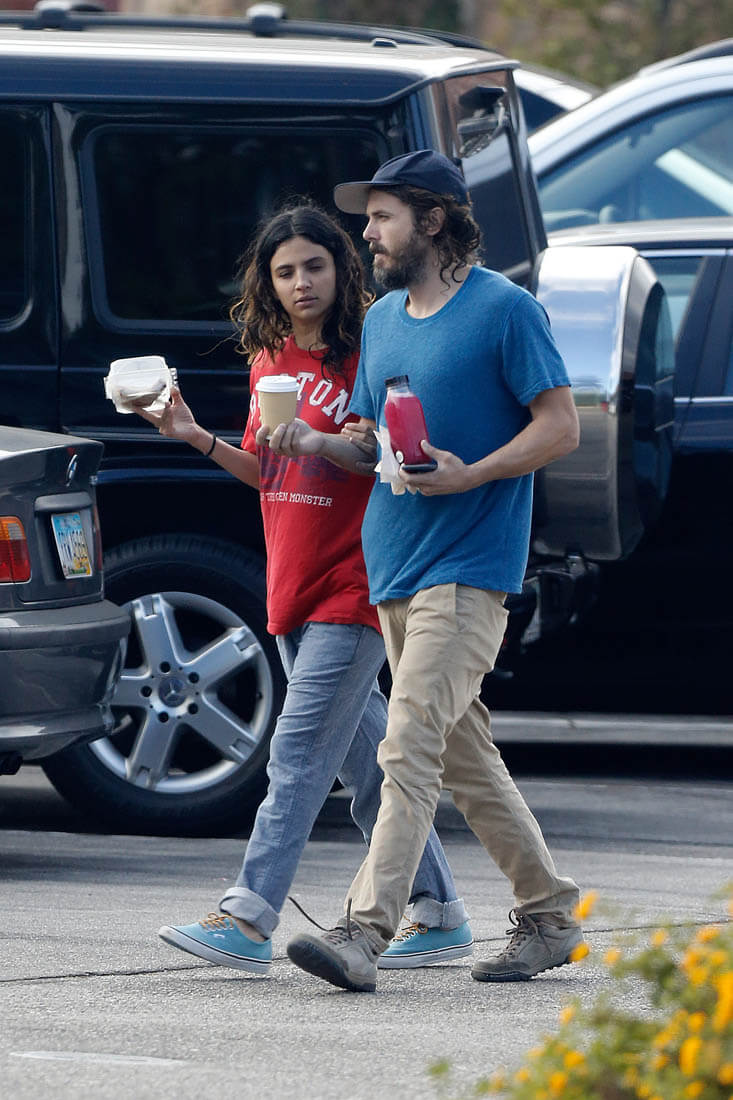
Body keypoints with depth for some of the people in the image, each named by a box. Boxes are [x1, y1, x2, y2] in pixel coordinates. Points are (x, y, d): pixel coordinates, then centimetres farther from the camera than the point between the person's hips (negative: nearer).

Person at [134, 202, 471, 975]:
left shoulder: (368, 357, -9)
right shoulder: (270, 361, 12)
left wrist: (315, 439, -23)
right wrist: (196, 438, 7)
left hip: (352, 587, -8)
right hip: (292, 589, 8)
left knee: (300, 752, -13)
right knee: (363, 759, 11)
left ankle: (248, 920, -19)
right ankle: (440, 913, 19)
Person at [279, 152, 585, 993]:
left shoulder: (505, 310, -7)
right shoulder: (382, 319, 16)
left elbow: (560, 426, -8)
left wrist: (471, 474, -22)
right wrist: (316, 443, -1)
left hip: (468, 567, -8)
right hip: (391, 566, 8)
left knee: (410, 748, -17)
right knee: (462, 753, 13)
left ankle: (364, 930, -24)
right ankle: (548, 914, 23)